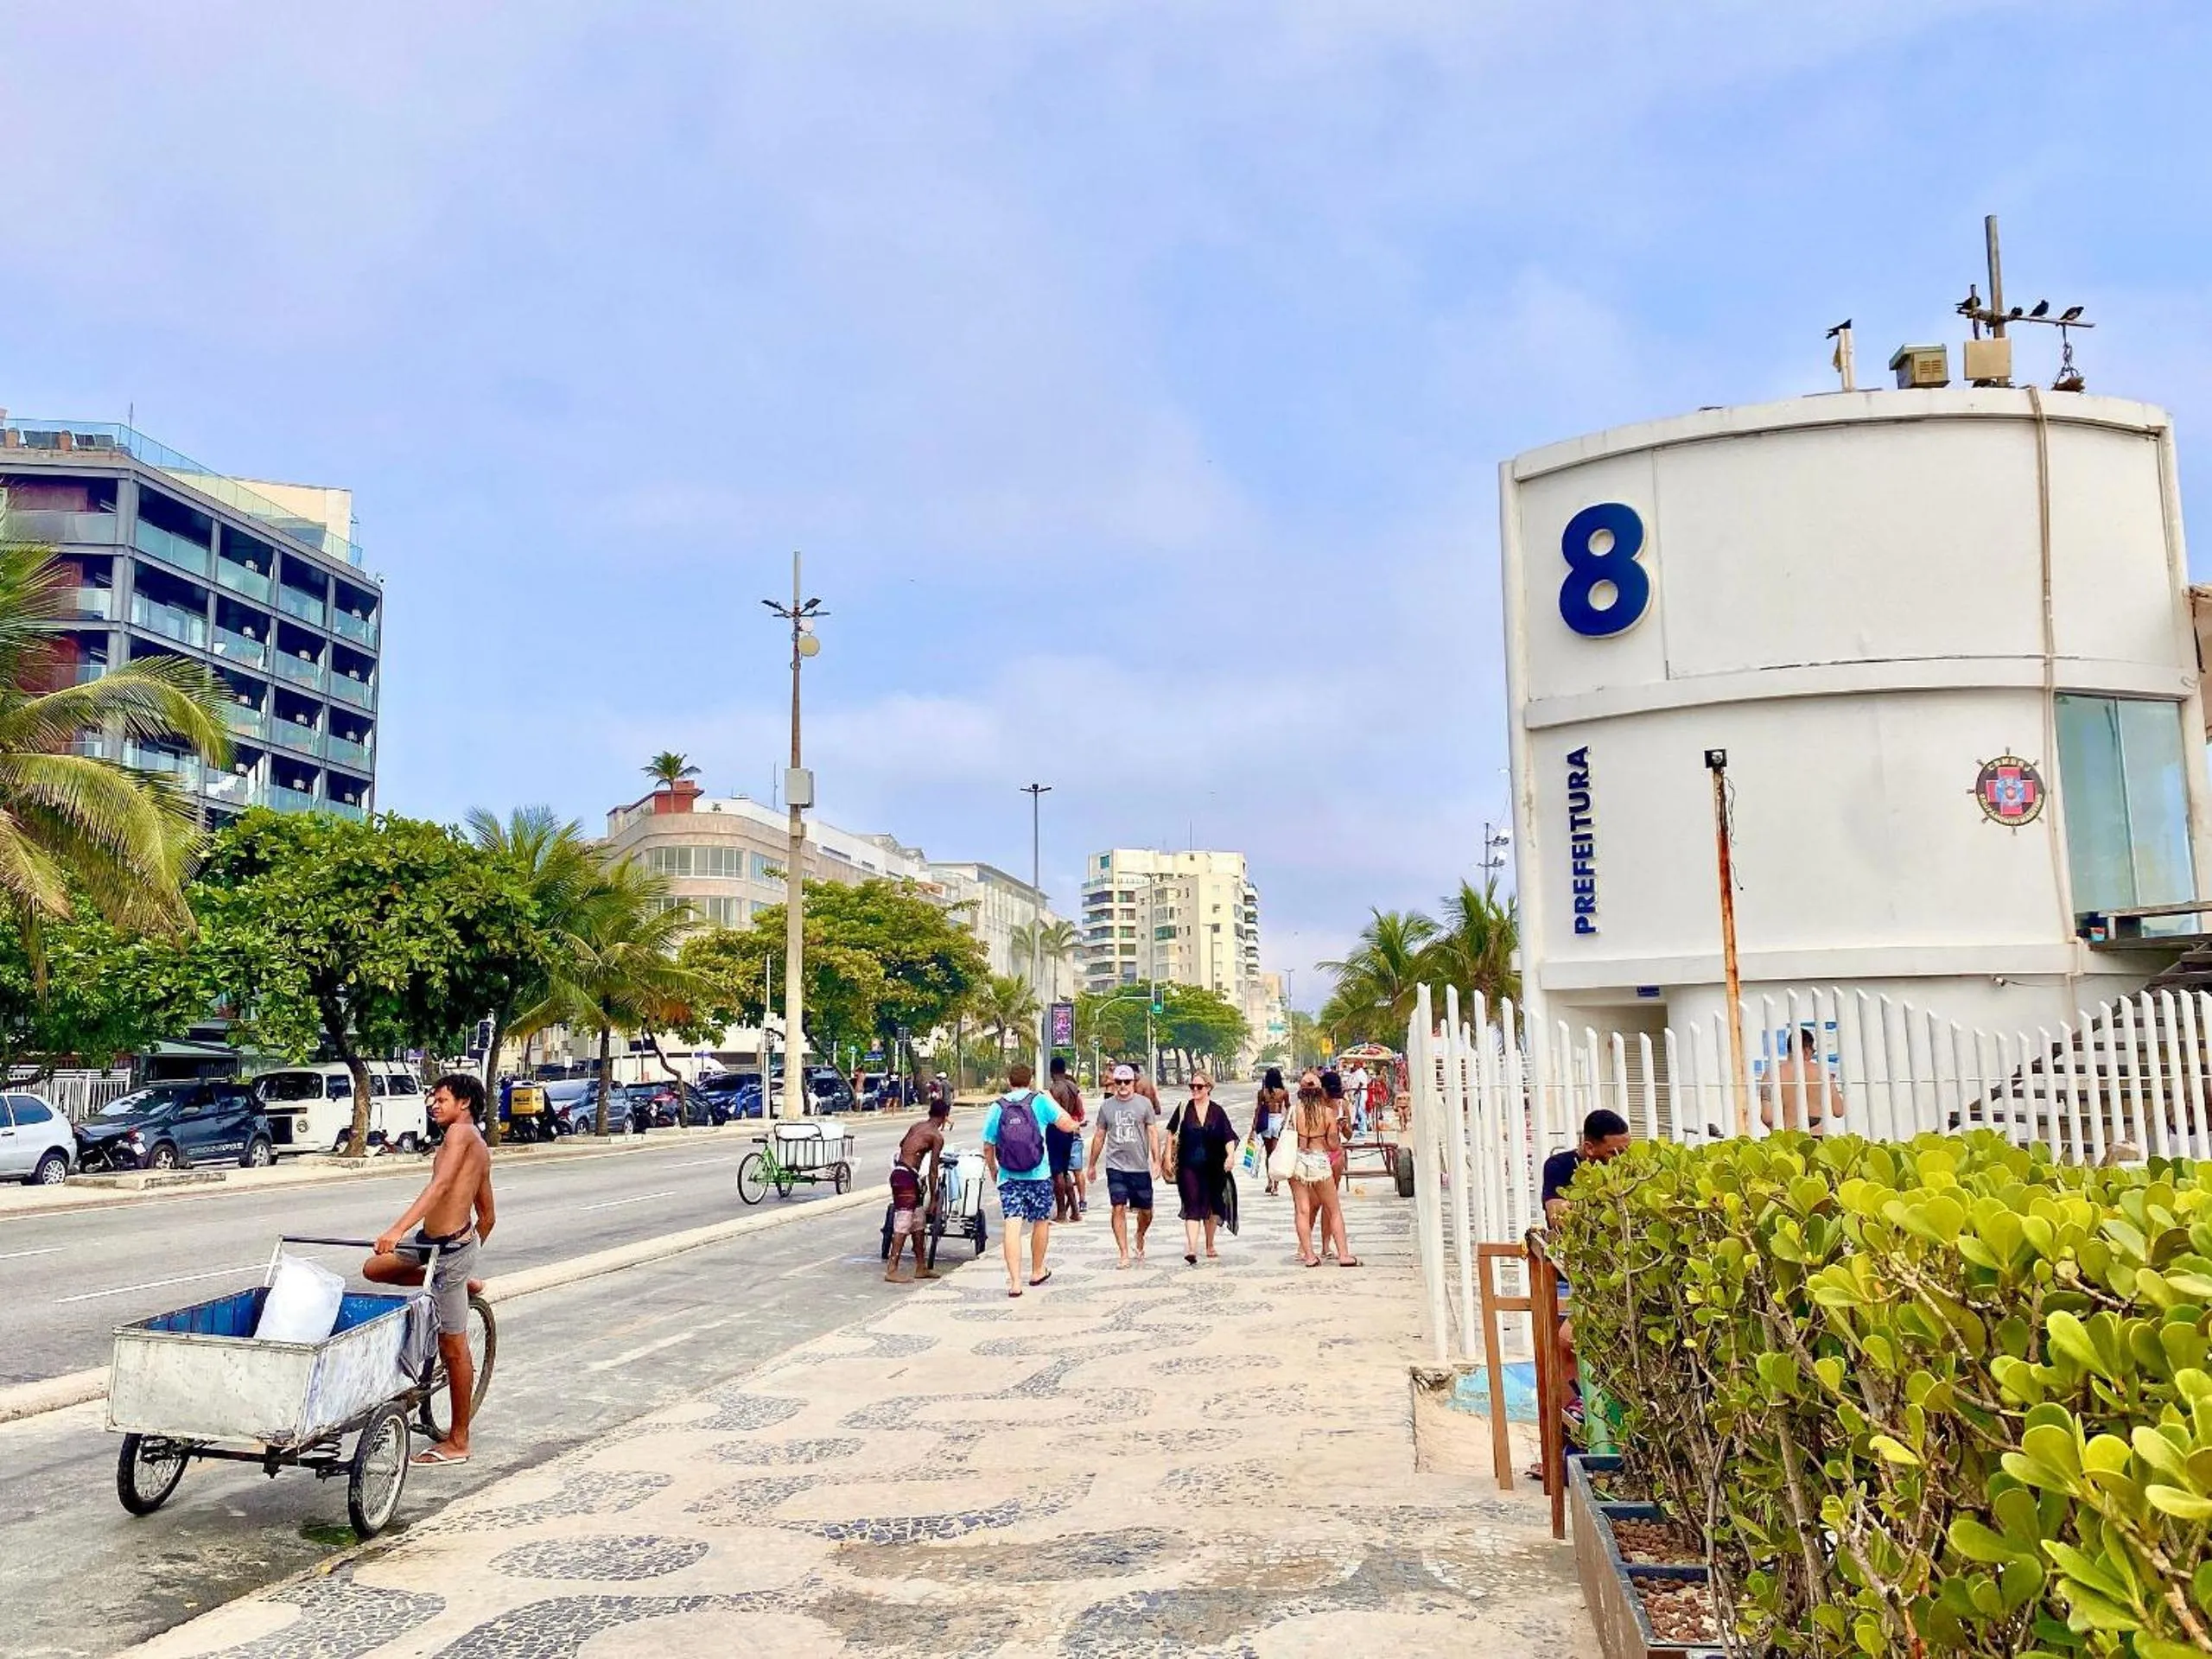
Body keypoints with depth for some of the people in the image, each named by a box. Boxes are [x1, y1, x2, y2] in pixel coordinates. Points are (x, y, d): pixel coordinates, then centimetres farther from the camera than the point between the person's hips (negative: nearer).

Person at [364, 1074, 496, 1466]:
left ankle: (458, 1443, 11)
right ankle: (461, 1283, 20)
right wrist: (468, 1253, 30)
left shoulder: (460, 1132, -11)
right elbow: (488, 1215, 20)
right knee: (374, 1269, 19)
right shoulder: (479, 1148, 16)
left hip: (450, 1247, -9)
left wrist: (397, 1230, -34)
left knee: (453, 1347, 1)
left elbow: (440, 1186, -26)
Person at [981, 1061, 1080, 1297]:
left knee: (1012, 1225, -4)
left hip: (1008, 1177, 1)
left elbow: (988, 1147, 5)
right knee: (1041, 1222, 18)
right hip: (1039, 1175, -1)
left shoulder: (997, 1107, 2)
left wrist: (993, 1171, 21)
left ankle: (1015, 1281, -13)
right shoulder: (1040, 1101, -4)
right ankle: (1037, 1272, 32)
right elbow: (1067, 1125, -8)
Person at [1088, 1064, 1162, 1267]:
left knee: (1146, 1211, 8)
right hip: (1116, 1167, 0)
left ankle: (1139, 1238, 37)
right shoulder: (1106, 1106, 6)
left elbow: (1153, 1133, 2)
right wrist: (1092, 1165, 16)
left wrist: (1156, 1161, -7)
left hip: (1140, 1167, 0)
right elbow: (1099, 1136, 13)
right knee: (1118, 1208, -8)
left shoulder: (1144, 1104, 1)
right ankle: (1124, 1253, -2)